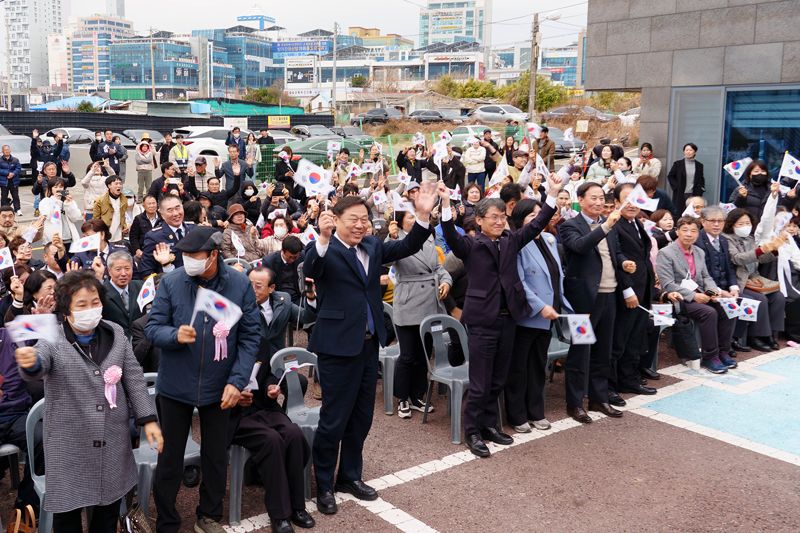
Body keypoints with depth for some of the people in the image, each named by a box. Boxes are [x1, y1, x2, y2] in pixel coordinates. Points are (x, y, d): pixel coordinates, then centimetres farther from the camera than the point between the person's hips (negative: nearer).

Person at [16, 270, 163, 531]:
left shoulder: (115, 334, 2)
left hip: (113, 442, 3)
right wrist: (30, 362, -55)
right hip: (70, 446, -3)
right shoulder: (52, 340, -10)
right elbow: (38, 366, -30)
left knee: (110, 509, 16)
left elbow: (134, 378, 6)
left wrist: (148, 419, 1)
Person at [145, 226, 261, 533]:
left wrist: (237, 381, -14)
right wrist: (175, 335, -28)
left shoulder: (239, 284, -10)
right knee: (169, 458, 11)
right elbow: (152, 328, -6)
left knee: (216, 456, 17)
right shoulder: (171, 282, -11)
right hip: (175, 385, -1)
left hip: (219, 386, 1)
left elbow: (250, 336, -7)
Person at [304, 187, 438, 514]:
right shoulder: (325, 249, -11)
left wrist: (423, 216, -13)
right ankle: (324, 485, 18)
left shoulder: (372, 246, 9)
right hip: (338, 345, -7)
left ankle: (350, 476, 33)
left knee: (361, 417, 17)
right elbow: (309, 271, -30)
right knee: (334, 419, 2)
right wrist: (323, 238, -48)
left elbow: (407, 248, 3)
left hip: (369, 343, 7)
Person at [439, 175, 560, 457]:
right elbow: (450, 236, -23)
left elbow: (536, 224, 5)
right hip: (482, 320, -5)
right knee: (480, 383, 1)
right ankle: (472, 431, 14)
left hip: (508, 318, 5)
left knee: (498, 380, 15)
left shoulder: (511, 240, 8)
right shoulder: (470, 245, -6)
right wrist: (446, 204, -37)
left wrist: (553, 194, -5)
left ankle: (489, 425, 30)